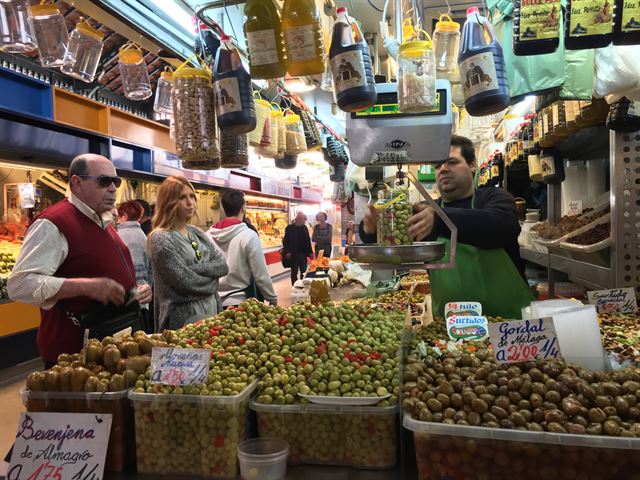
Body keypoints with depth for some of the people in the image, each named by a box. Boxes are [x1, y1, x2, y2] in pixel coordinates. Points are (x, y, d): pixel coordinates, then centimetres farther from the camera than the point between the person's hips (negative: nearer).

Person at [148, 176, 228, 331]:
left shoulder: (197, 233, 8)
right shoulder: (160, 239, -13)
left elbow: (223, 265, 0)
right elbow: (186, 282, -19)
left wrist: (195, 268, -15)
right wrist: (211, 279, -4)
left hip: (211, 311, 7)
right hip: (184, 318, -6)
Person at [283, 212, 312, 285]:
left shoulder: (305, 228, 8)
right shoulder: (289, 228, -6)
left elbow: (308, 241, 12)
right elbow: (285, 241, -7)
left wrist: (310, 252, 8)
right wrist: (287, 252, -15)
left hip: (303, 253, 4)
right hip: (293, 254, -4)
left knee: (304, 271, 8)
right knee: (294, 272, 4)